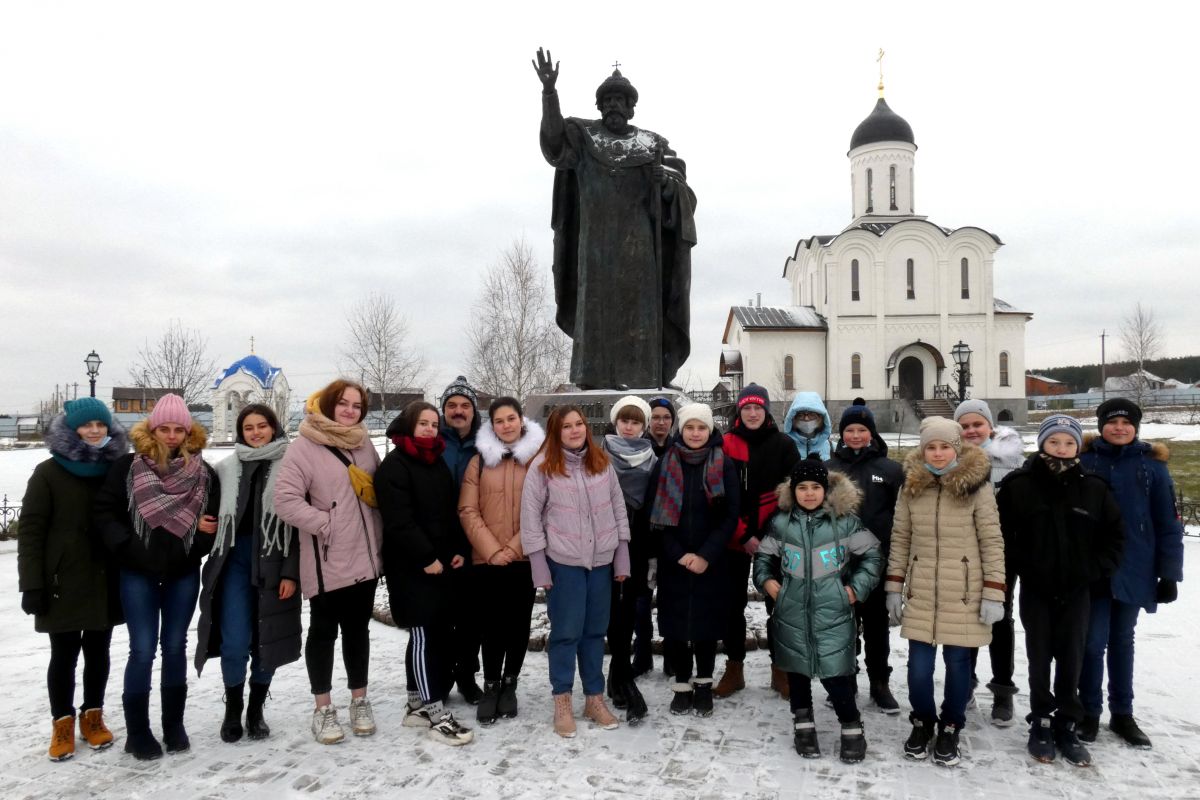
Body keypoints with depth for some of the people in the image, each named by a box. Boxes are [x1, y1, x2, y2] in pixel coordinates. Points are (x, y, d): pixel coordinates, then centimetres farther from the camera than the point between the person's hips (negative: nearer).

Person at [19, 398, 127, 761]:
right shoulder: (49, 472, -5)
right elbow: (30, 530, -6)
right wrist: (32, 584, -11)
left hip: (106, 582, 3)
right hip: (63, 583, -3)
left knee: (98, 652, 13)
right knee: (64, 654, 7)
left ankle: (93, 717, 28)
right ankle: (63, 724, 23)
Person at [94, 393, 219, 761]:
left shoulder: (202, 472, 1)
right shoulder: (127, 466, -4)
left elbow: (216, 519, 4)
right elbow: (105, 512, -6)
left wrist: (196, 546, -12)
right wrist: (130, 548, -15)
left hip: (183, 572, 2)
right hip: (138, 572, -2)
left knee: (175, 647, 11)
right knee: (142, 650, 0)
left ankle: (174, 725, 23)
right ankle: (137, 731, 15)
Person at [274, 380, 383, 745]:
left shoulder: (363, 444, 8)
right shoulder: (304, 447, -11)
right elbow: (285, 500, -17)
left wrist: (378, 535, 7)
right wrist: (326, 524, -17)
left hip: (364, 557, 5)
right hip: (326, 561, -5)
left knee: (358, 629, 16)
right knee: (323, 631, 9)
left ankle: (359, 700, 29)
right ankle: (323, 708, 23)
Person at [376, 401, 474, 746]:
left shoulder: (438, 464, 16)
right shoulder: (394, 466, -9)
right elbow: (399, 522, -17)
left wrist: (459, 550, 5)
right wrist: (426, 558, -18)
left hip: (441, 563, 8)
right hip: (411, 567, -8)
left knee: (436, 634, 11)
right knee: (425, 635, -6)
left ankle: (417, 705, 23)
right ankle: (436, 714, 0)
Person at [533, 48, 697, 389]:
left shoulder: (652, 144, 15)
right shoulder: (584, 137, 13)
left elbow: (678, 187, 9)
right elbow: (553, 138, -7)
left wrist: (666, 181, -15)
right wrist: (549, 92, -21)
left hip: (637, 240, 1)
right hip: (596, 236, 0)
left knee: (636, 306, -4)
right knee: (596, 305, -5)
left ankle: (640, 378, -4)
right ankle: (593, 380, -3)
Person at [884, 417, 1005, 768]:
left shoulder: (976, 485, -6)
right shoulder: (910, 485, 2)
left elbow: (992, 541, -4)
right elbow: (900, 538, 7)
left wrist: (994, 593, -7)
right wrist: (894, 587, 5)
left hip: (964, 594, -2)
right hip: (920, 593, 2)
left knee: (958, 663, 7)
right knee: (919, 667, 4)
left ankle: (950, 729, 29)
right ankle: (922, 722, 29)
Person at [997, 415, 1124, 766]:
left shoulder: (1094, 489, 0)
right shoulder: (1018, 485, -7)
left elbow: (1114, 536, 6)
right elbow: (1003, 535, -4)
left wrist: (1095, 570, -3)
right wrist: (1019, 567, -12)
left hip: (1076, 591, 2)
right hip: (1036, 591, -1)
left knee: (1071, 660, 8)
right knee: (1039, 659, 7)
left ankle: (1068, 726, 22)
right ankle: (1041, 724, 21)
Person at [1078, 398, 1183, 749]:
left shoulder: (1152, 465, 0)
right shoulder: (1083, 461, -3)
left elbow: (1168, 523, 1)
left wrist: (1169, 572, -2)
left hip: (1134, 570, 2)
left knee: (1122, 641, 15)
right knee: (1094, 642, -1)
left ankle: (1122, 714, 27)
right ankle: (1089, 712, 15)